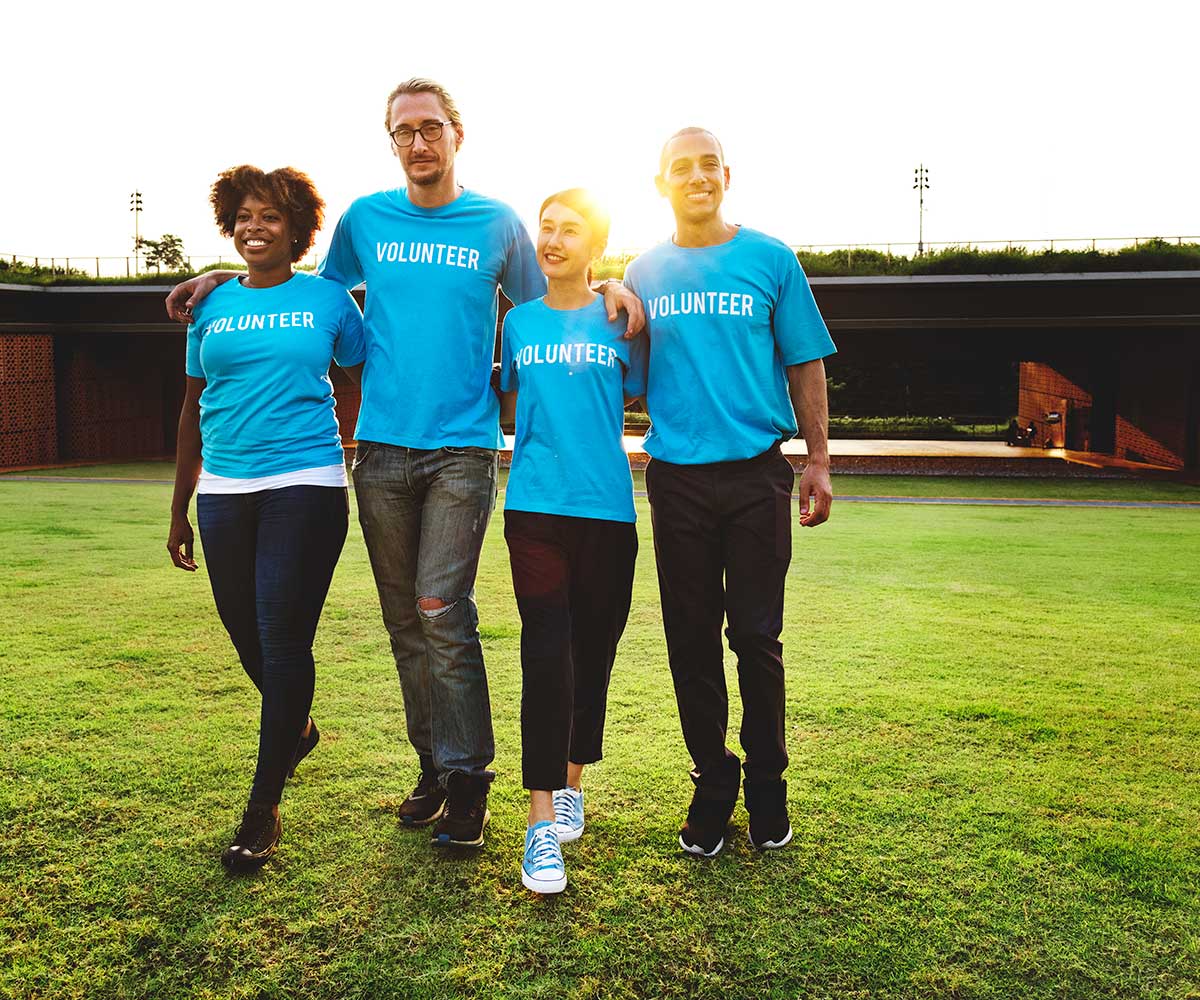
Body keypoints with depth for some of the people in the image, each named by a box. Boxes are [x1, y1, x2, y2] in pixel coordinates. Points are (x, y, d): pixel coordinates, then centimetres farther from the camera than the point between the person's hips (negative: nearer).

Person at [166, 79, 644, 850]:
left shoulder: (499, 224, 5)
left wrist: (611, 289, -4)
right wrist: (224, 281, 15)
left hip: (462, 447, -3)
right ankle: (433, 768, 22)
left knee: (442, 609, -11)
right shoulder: (365, 220, 10)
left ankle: (467, 780, 2)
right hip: (382, 446, 3)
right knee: (405, 620, 8)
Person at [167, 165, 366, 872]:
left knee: (283, 639, -7)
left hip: (306, 486, -4)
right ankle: (298, 729, 42)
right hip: (224, 491, 4)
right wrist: (180, 510, 17)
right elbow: (194, 408, 17)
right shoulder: (212, 305, 12)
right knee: (246, 636, 11)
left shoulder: (329, 299, 4)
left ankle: (264, 810, 3)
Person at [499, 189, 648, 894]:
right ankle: (542, 821, -6)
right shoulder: (519, 321, 11)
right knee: (546, 651, -10)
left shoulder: (620, 319, 6)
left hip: (607, 507, 0)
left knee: (593, 651, 9)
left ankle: (572, 783, 29)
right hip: (535, 506, 0)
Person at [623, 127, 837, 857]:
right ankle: (713, 784, 23)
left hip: (755, 474, -2)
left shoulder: (770, 259, 3)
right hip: (675, 478, 2)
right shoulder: (644, 273, 10)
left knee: (757, 636, 2)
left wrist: (819, 462, -1)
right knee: (691, 639, 7)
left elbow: (806, 365, 4)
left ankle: (767, 787, 20)